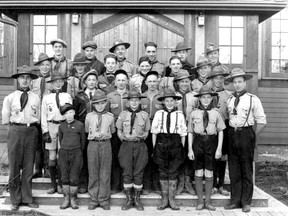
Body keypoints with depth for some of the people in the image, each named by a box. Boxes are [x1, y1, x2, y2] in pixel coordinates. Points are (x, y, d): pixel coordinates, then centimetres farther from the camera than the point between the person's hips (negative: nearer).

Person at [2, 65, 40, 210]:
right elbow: (5, 120, 5)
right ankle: (15, 200, 19)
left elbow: (37, 120, 9)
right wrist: (17, 122, 5)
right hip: (15, 131, -1)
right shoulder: (9, 98, 3)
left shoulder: (36, 98, 5)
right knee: (14, 166, 4)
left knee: (28, 167, 9)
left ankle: (27, 198, 22)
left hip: (31, 132, 1)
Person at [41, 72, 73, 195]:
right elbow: (43, 116, 4)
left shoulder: (67, 96, 6)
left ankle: (60, 184, 14)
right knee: (52, 157, 2)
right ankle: (53, 184, 15)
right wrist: (45, 132, -2)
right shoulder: (46, 98, 5)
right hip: (51, 126, 0)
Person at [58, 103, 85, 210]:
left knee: (74, 178, -3)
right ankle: (66, 199, 13)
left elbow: (83, 140, 9)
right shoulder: (61, 126, 6)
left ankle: (73, 199, 8)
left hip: (76, 153, -2)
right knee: (64, 177, 3)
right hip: (63, 152, 2)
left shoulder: (80, 125, 0)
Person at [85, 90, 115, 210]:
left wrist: (105, 135, 8)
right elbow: (86, 130, 16)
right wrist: (94, 135, 11)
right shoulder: (89, 116, 5)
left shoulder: (110, 116, 4)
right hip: (92, 144, 1)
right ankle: (94, 199, 15)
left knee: (105, 173, 3)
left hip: (106, 144, 0)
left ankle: (104, 199, 13)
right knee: (93, 173, 5)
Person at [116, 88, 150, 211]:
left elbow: (146, 133, 10)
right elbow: (119, 132, 9)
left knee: (138, 173, 3)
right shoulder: (123, 115, 4)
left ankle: (137, 199, 15)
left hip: (140, 146, 0)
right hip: (126, 145, 0)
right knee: (127, 173, 1)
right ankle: (128, 200, 13)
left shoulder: (144, 115, 4)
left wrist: (140, 136, -4)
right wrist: (125, 137, -3)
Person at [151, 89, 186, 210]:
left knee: (173, 172, 4)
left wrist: (182, 148, 3)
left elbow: (183, 133, 5)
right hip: (161, 144, 1)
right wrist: (154, 147, 3)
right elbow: (154, 132, 5)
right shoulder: (158, 114, 1)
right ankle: (164, 199, 18)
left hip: (175, 144, 0)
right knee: (162, 172, 6)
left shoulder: (179, 115, 0)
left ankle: (172, 199, 15)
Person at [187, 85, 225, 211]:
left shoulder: (216, 113, 3)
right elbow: (190, 132, 5)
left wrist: (219, 148, -2)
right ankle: (200, 201, 17)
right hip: (198, 142, 0)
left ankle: (207, 201, 18)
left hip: (211, 142, 0)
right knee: (198, 173, 5)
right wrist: (190, 149, 0)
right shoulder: (194, 113, 3)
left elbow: (220, 131, 5)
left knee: (209, 173, 6)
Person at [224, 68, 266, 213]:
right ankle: (235, 201, 19)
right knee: (233, 170, 8)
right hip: (232, 134, 4)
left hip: (246, 134, -4)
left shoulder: (253, 99, -4)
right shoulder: (229, 100, 9)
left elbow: (262, 121, -2)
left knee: (246, 170, 4)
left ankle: (246, 202, 16)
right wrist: (232, 133, 5)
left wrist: (253, 137, 0)